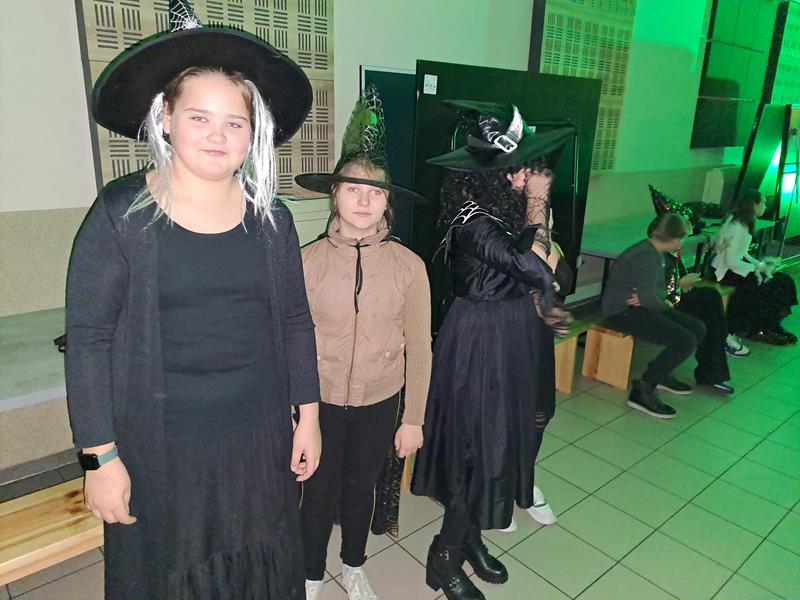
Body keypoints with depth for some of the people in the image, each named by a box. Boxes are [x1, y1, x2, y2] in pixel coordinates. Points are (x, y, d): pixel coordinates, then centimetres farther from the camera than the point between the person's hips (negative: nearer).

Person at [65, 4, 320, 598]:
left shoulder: (271, 218, -1)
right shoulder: (122, 213, -10)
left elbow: (295, 322, 4)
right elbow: (88, 340, -8)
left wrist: (309, 417, 5)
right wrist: (101, 457, -8)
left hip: (260, 438, 3)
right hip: (159, 448, -2)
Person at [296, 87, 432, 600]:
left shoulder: (408, 265, -12)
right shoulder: (308, 261, -13)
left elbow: (419, 348, -4)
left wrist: (413, 419, 1)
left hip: (380, 402, 1)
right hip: (321, 400, -1)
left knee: (361, 488, 21)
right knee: (320, 493, 15)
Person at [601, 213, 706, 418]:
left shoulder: (654, 253, 11)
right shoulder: (646, 256, -21)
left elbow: (657, 288, 15)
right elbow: (648, 298, -29)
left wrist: (663, 301, -8)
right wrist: (665, 304, -7)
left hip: (638, 307, 10)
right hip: (622, 312, -10)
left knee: (698, 329, 8)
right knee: (686, 341, -20)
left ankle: (662, 374, 21)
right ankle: (642, 391, -13)